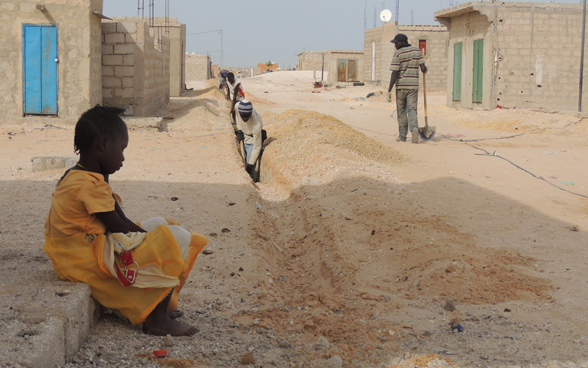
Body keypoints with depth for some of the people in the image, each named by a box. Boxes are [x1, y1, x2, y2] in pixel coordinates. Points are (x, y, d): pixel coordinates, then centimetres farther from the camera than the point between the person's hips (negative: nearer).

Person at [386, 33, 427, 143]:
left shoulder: (398, 54, -8)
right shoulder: (417, 51, 4)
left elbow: (394, 73, -12)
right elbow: (423, 68, 1)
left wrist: (389, 90, -11)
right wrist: (425, 70, 27)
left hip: (401, 86, -2)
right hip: (413, 85, 2)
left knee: (401, 111, 10)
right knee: (411, 110, 3)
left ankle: (402, 135, 15)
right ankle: (414, 128, -24)